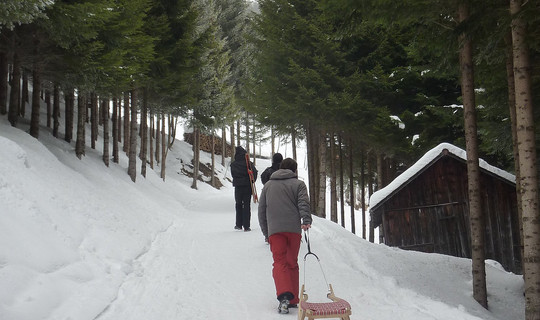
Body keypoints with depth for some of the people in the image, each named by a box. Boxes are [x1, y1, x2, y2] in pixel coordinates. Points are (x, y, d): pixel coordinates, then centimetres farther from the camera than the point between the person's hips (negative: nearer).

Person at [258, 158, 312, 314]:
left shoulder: (268, 185, 20)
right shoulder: (298, 184, 10)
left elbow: (261, 210, 19)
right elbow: (303, 204, -8)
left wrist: (266, 232, 24)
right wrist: (306, 221, -19)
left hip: (274, 230, 1)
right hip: (294, 228, 0)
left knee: (279, 262, -4)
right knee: (292, 263, 12)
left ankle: (284, 295, -26)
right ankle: (293, 300, 17)